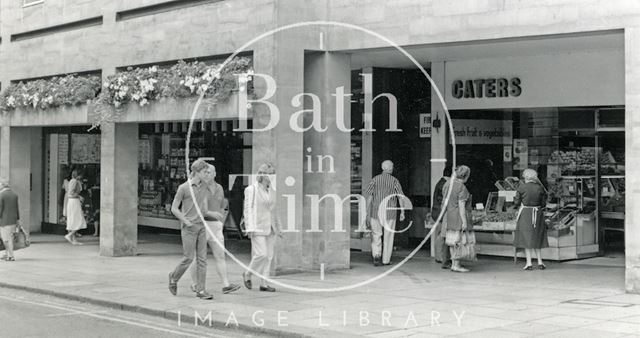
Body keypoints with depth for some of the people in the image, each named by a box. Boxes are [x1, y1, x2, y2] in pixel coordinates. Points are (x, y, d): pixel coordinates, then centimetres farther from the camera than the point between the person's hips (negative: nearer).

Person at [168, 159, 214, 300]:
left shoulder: (205, 187, 8)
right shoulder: (184, 188, -8)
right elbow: (174, 208, -4)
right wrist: (186, 221, -10)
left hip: (201, 226, 5)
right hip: (189, 227, -5)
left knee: (202, 258, 1)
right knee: (188, 257, -3)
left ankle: (200, 289, 4)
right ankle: (174, 277, 23)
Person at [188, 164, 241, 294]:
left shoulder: (219, 188, 9)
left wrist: (220, 225, 12)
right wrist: (210, 213, -26)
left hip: (215, 227, 5)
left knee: (220, 256, -4)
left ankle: (226, 285, -8)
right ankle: (195, 284, 18)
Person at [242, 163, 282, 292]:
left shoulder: (271, 190, 14)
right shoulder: (251, 189, -4)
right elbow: (248, 209, -7)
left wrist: (277, 227, 20)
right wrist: (250, 227, -15)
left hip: (270, 228, 6)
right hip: (258, 228, -6)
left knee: (269, 256, 4)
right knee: (261, 254, -13)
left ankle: (264, 284, 10)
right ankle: (247, 274, 10)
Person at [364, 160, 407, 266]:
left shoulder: (375, 179, 1)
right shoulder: (394, 181, -1)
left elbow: (368, 195, -5)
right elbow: (401, 197, -5)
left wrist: (367, 211, 0)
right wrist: (402, 212, 1)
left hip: (376, 211, 1)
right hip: (390, 212, -1)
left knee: (376, 235, 10)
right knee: (388, 236, 10)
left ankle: (376, 255, -9)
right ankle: (386, 260, 13)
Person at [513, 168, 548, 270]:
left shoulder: (521, 187, -8)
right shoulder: (539, 188, 0)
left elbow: (516, 203, -6)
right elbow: (543, 204, 3)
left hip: (525, 214, -3)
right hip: (537, 214, 3)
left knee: (526, 238, 3)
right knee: (537, 238, 15)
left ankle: (528, 263, -1)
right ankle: (540, 262, 11)